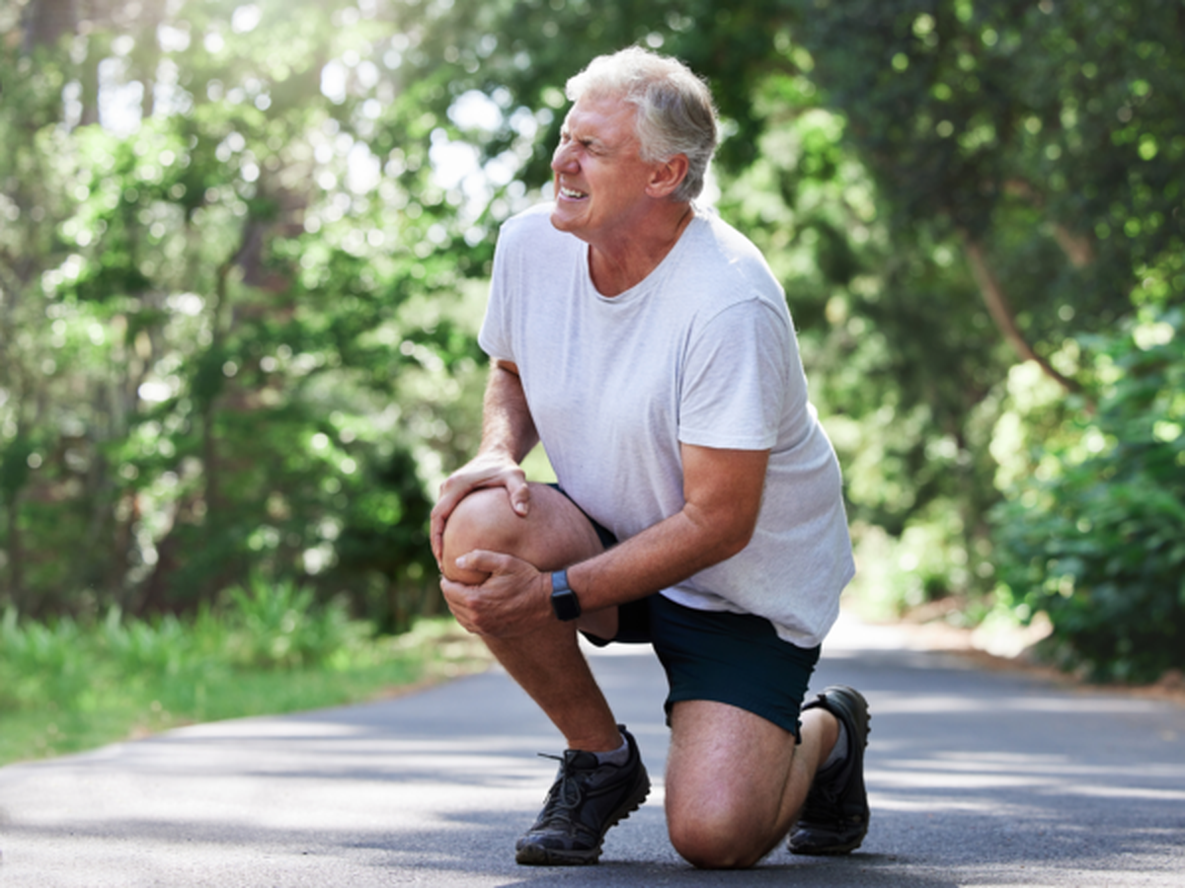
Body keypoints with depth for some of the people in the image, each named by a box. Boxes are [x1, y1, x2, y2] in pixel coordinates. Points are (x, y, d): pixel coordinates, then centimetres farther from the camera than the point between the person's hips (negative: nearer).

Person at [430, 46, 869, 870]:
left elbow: (718, 522, -25)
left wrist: (553, 595, -29)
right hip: (611, 536, 5)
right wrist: (499, 452, -11)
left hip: (751, 580, -5)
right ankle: (603, 760, -4)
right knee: (477, 529, -29)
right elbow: (513, 372, 13)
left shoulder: (730, 301, -28)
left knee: (713, 833, -22)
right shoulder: (531, 243, -9)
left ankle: (822, 735, 17)